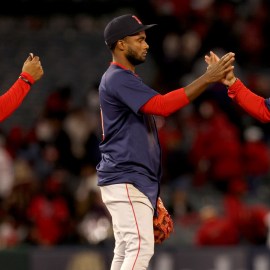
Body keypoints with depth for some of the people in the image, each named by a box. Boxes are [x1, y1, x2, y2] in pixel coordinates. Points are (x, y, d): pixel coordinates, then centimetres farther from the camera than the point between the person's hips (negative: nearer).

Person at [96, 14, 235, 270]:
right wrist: (207, 78, -24)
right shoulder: (118, 78, -12)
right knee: (140, 248, -18)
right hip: (126, 181, -11)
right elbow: (162, 105, -24)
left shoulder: (126, 79, 21)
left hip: (136, 181, 11)